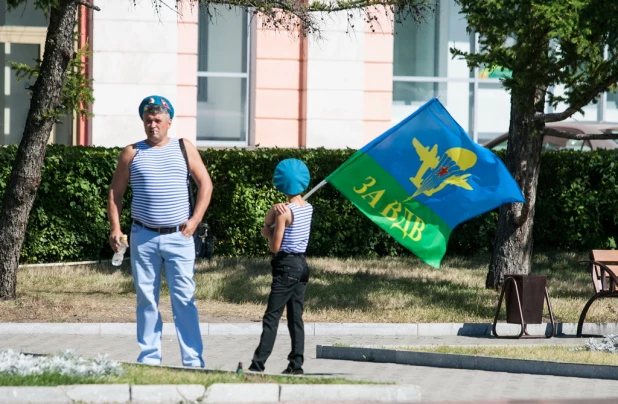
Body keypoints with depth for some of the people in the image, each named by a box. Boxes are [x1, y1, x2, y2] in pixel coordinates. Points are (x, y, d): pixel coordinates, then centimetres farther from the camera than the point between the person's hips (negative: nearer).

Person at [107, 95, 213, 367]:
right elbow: (115, 193, 10)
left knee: (184, 299, -5)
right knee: (146, 299, 4)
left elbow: (205, 184, 9)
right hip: (143, 236, 1)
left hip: (178, 236, -1)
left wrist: (195, 220, -2)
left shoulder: (184, 148, 8)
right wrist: (115, 227, -2)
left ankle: (193, 360, -6)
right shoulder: (132, 153, 7)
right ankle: (149, 357, 9)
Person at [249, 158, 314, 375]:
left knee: (272, 316, -9)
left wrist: (269, 231, 5)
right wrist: (270, 227, -3)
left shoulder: (284, 211, -15)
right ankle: (296, 363, 5)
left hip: (287, 265, -8)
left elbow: (274, 247, -12)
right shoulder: (308, 208, 8)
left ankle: (258, 363, -12)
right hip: (302, 265, 8)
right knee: (296, 316, 8)